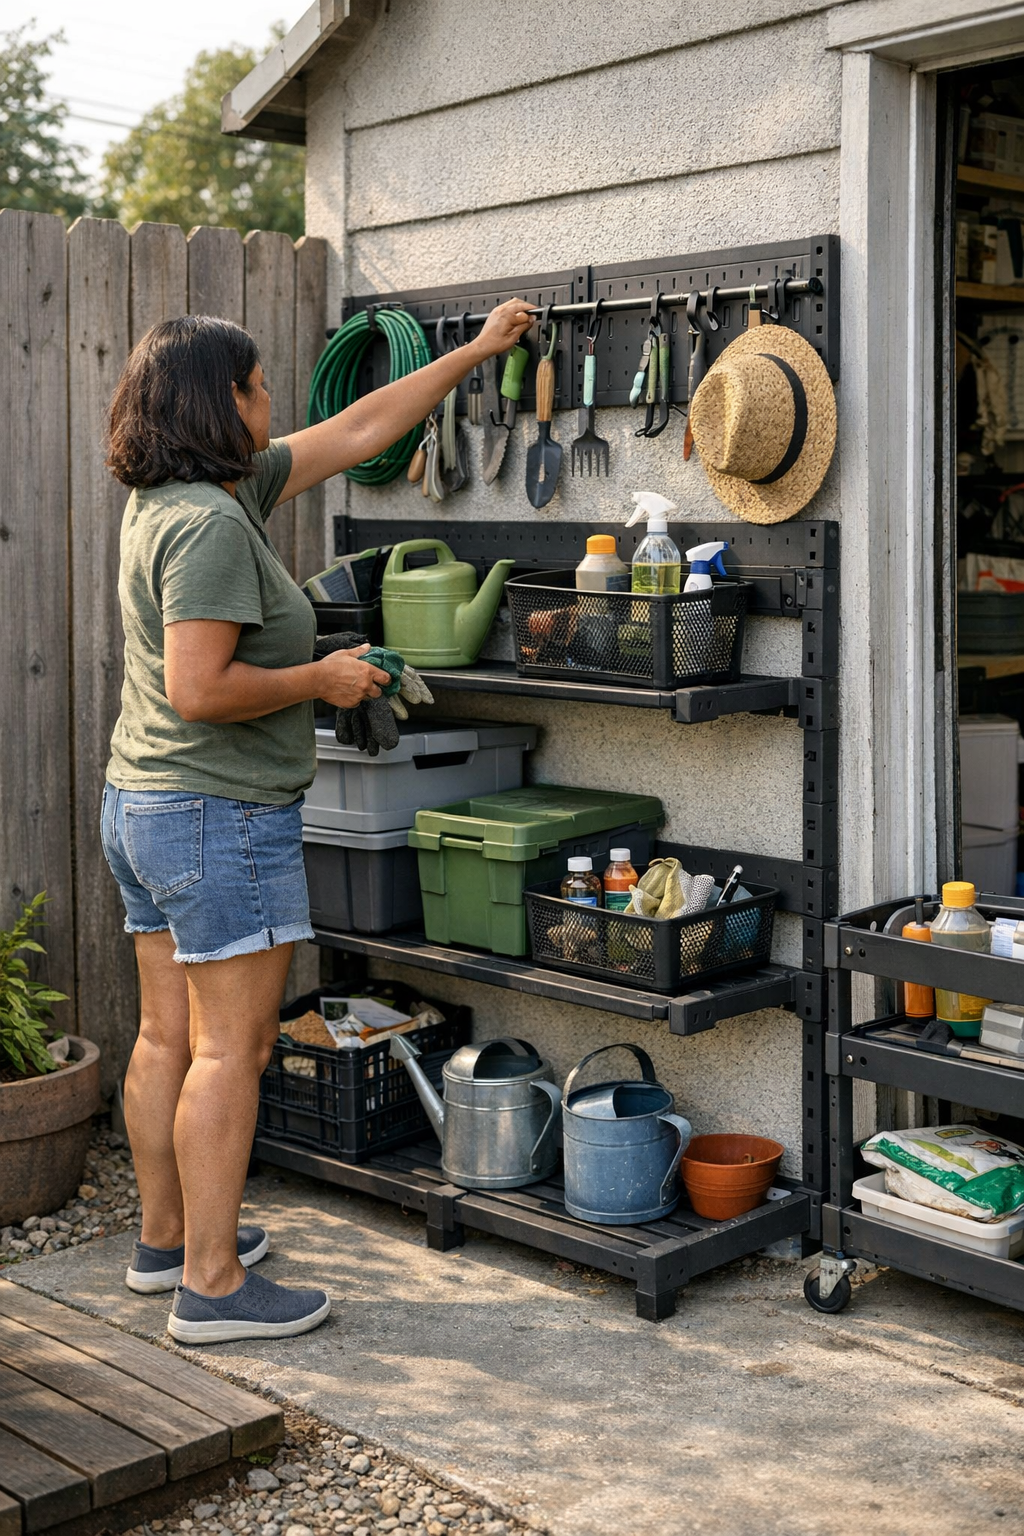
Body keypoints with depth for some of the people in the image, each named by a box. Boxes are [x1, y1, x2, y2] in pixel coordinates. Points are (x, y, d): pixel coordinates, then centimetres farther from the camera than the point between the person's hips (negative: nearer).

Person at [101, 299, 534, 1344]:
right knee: (231, 1047, -4)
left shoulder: (179, 500, 12)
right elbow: (199, 689, -25)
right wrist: (322, 680, -12)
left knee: (168, 1039, 15)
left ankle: (164, 1240, 26)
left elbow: (359, 430, 18)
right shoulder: (210, 524, -18)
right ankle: (212, 1284, 2)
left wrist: (475, 351, 22)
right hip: (221, 816, -10)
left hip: (144, 807, 10)